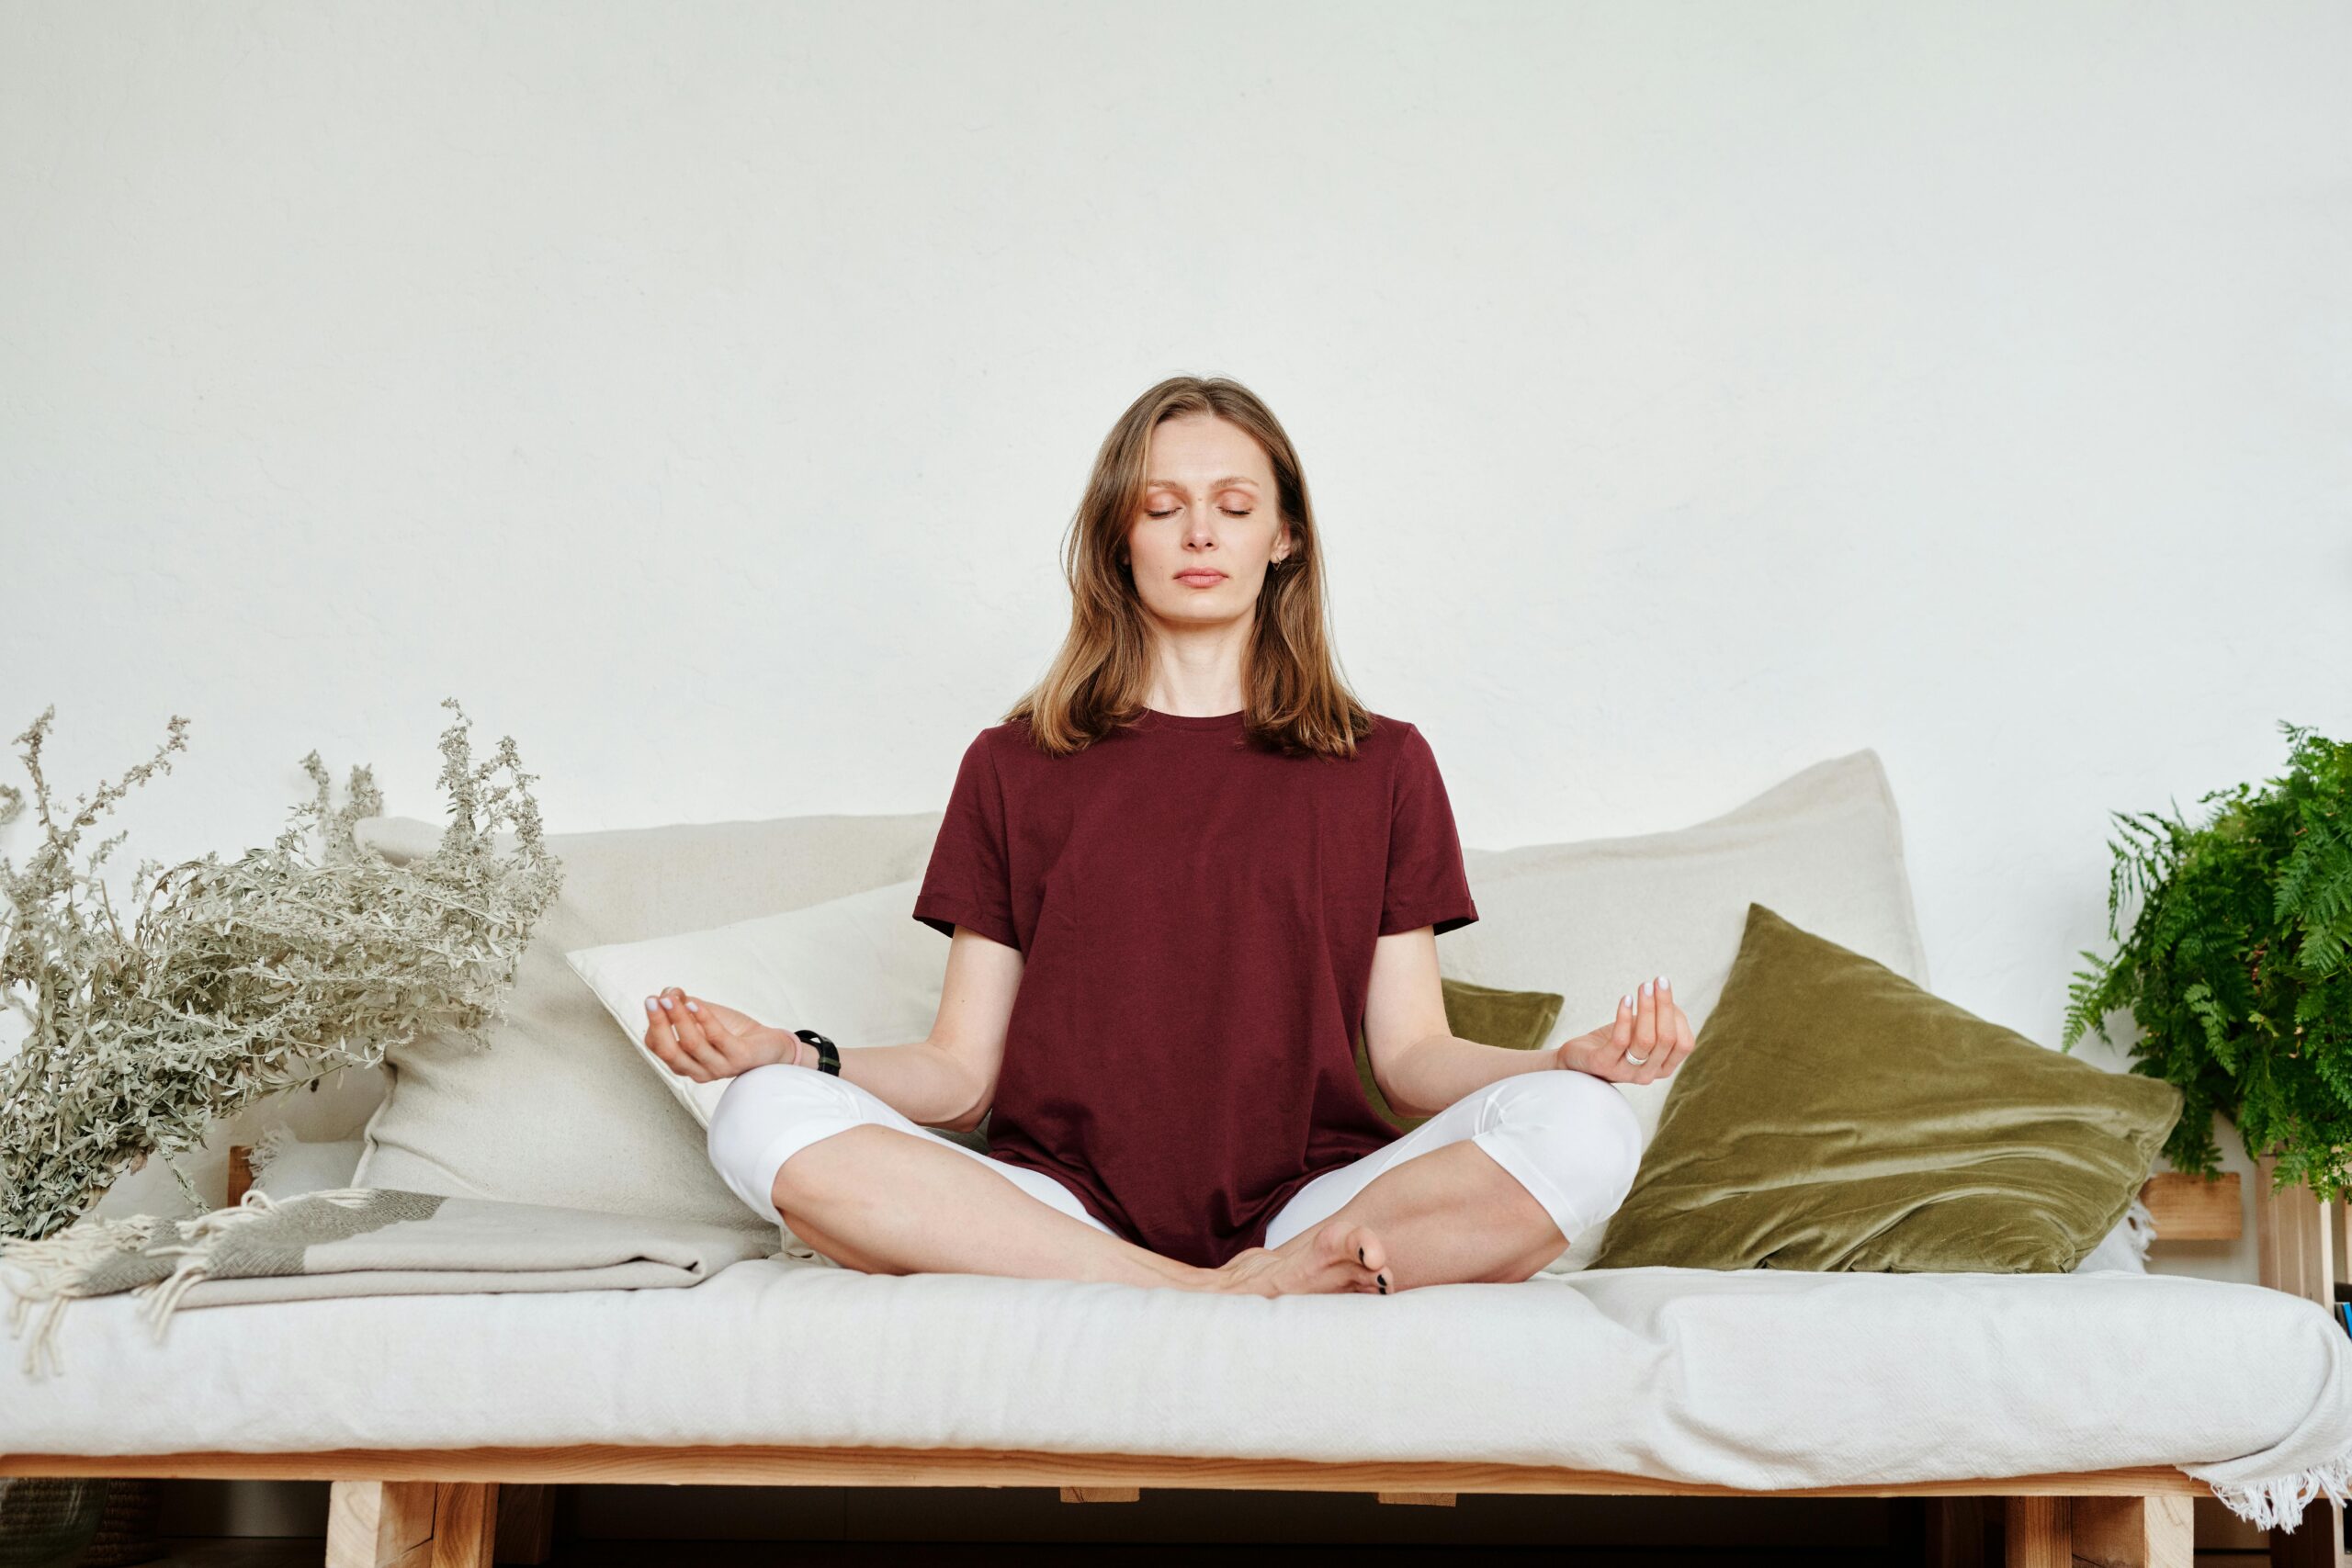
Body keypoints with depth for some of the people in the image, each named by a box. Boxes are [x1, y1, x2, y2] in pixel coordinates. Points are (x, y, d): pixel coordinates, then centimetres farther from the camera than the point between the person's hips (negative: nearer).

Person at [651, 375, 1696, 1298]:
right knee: (764, 1118, -26)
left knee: (1583, 1131, -26)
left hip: (1305, 1209, 0)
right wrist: (780, 1050, -10)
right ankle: (1222, 1304, -27)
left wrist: (1576, 1060, -11)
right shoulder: (1014, 767, 14)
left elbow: (1412, 1054, 9)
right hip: (1060, 1214, 1)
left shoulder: (1384, 766, 14)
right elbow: (962, 1071, 8)